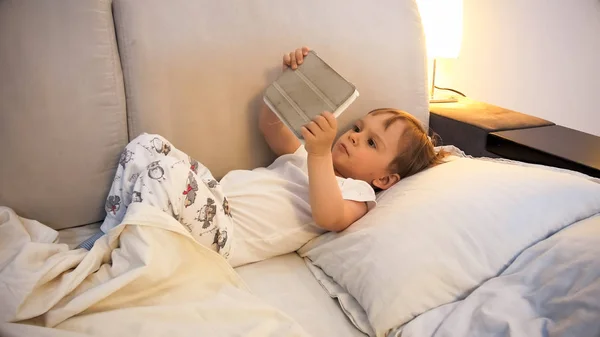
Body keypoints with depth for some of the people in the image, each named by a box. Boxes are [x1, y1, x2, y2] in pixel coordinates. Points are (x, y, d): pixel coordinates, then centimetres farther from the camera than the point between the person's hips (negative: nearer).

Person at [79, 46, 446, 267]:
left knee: (168, 171, -32)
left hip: (223, 232, -9)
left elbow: (328, 217, -25)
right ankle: (110, 237, 5)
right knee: (147, 144, 0)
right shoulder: (311, 157, 23)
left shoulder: (358, 193, -3)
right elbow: (269, 125, 26)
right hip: (215, 194, 9)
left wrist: (320, 153, -31)